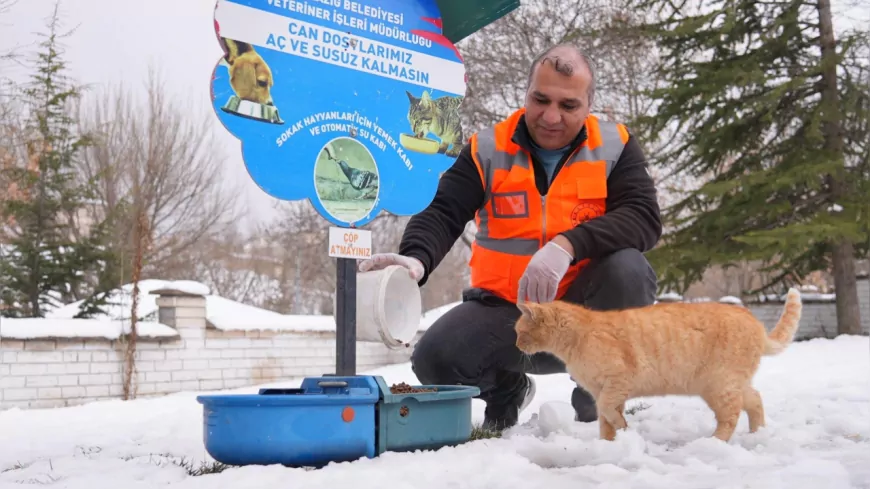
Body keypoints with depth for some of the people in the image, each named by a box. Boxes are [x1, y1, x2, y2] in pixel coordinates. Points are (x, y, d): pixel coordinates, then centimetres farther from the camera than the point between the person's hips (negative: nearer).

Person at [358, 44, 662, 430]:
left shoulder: (615, 147, -3)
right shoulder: (488, 150, -3)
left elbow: (643, 218, -17)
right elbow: (443, 215, -12)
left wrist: (568, 245, -35)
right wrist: (415, 259, -36)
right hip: (506, 308, 1)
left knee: (627, 267, -31)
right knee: (435, 360, -24)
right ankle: (506, 388, 13)